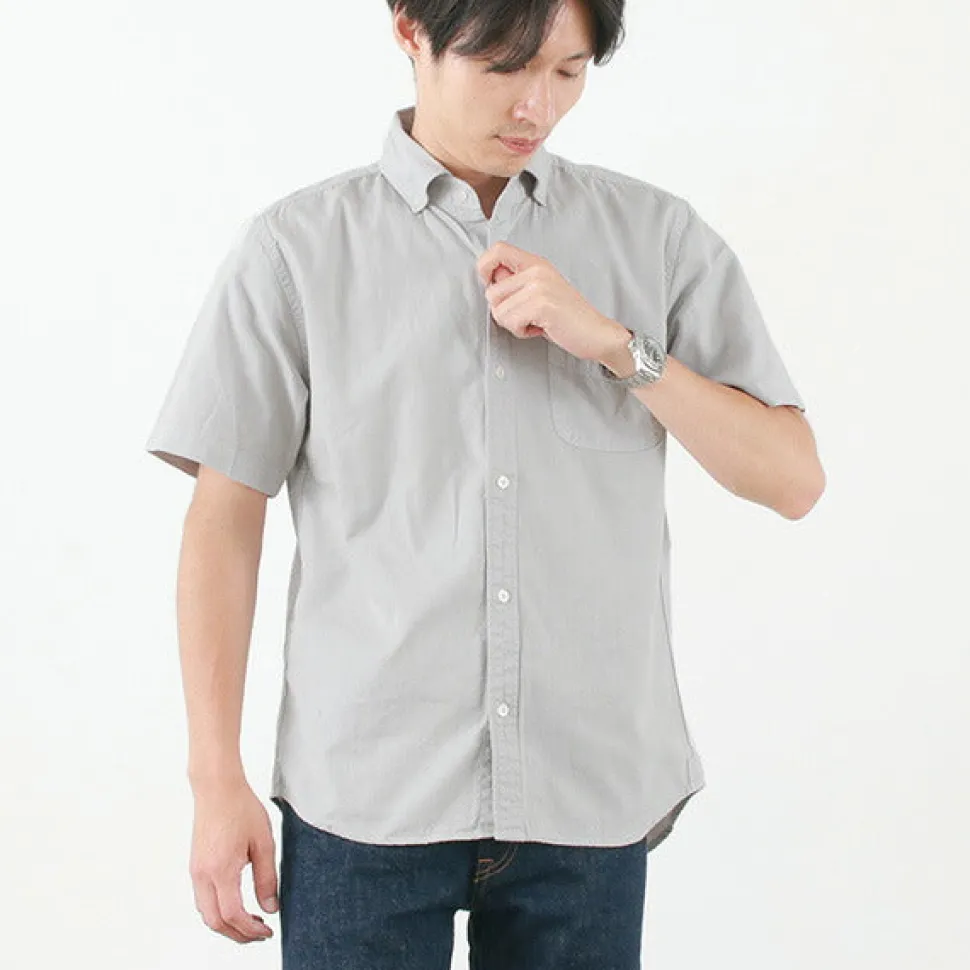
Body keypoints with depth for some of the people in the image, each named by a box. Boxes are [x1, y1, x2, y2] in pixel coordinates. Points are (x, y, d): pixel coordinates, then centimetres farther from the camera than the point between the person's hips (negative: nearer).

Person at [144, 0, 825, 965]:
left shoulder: (661, 236, 5)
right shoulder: (295, 248, 1)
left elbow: (791, 478, 2)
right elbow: (225, 517, 1)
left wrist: (613, 343, -11)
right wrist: (217, 780, -2)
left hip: (591, 799, 2)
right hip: (367, 797, -1)